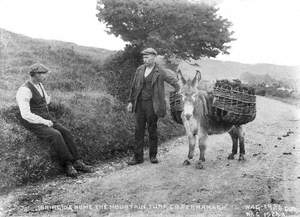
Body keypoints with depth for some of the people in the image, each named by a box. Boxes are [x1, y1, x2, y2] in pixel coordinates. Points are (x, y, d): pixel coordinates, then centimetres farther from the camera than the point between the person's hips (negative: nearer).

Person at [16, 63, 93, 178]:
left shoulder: (39, 85, 8)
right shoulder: (24, 90, -21)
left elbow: (46, 100, 27)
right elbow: (25, 114, -26)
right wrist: (44, 121, -20)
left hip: (46, 120, 8)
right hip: (34, 124, -8)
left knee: (66, 132, -14)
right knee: (56, 135, -30)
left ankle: (76, 162, -14)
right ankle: (68, 165, -17)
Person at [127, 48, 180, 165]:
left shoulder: (160, 72, -4)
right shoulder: (139, 70, 9)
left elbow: (174, 82, -8)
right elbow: (133, 86, 13)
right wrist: (130, 101, 10)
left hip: (152, 105, -4)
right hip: (139, 103, 4)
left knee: (152, 130, 5)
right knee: (139, 130, 5)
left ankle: (153, 155, 19)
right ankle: (138, 156, 11)